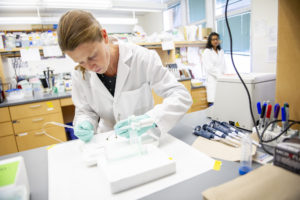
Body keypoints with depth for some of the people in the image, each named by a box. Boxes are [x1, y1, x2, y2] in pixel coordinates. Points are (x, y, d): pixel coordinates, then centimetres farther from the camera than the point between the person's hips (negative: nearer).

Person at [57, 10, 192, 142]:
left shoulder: (141, 58, -17)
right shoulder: (80, 75, -7)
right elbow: (85, 110, 5)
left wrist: (150, 119, -33)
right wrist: (85, 123, -17)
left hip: (144, 138, -2)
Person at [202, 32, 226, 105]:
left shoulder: (221, 51, 17)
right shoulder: (207, 52, -1)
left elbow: (223, 65, 15)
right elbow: (209, 68, -9)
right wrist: (220, 74, -12)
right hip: (212, 79, -5)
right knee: (213, 102, -9)